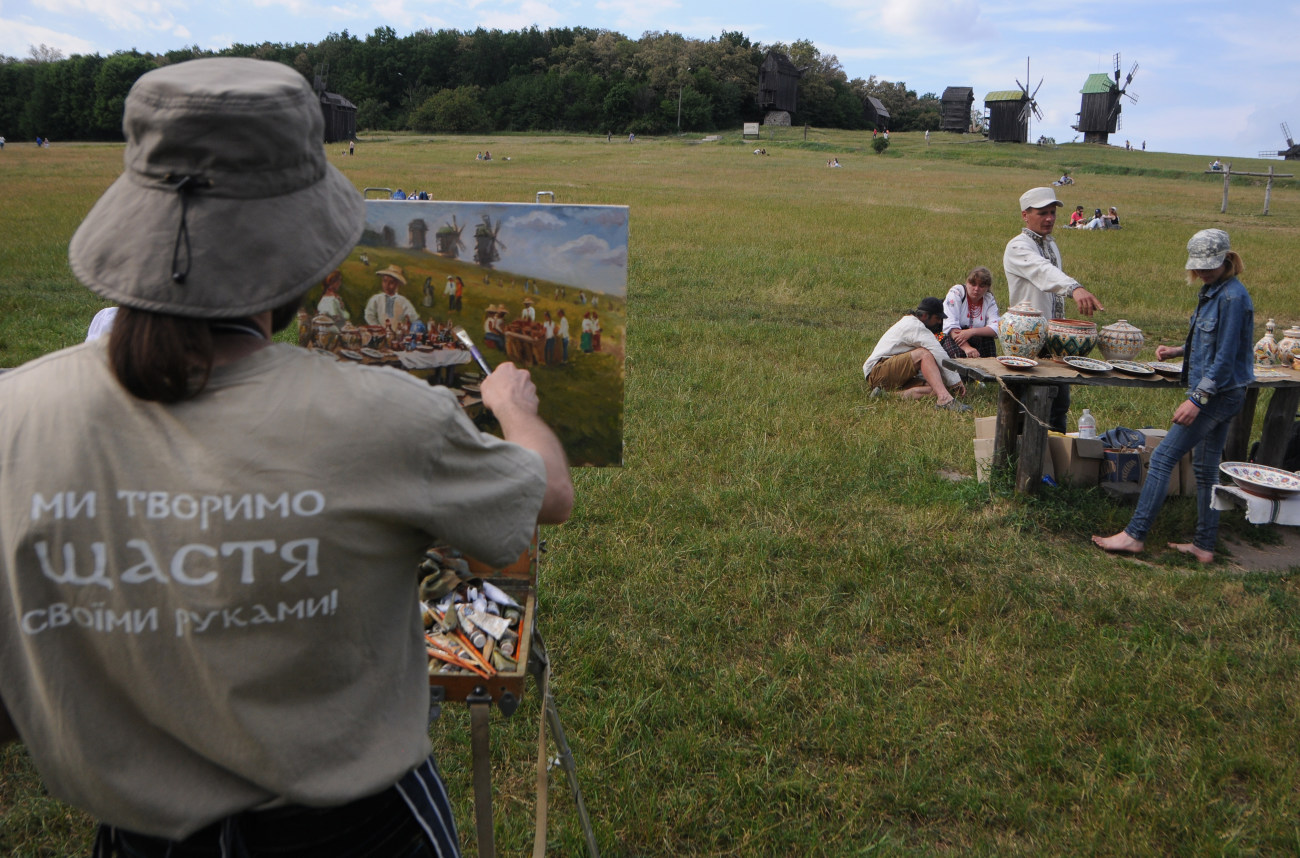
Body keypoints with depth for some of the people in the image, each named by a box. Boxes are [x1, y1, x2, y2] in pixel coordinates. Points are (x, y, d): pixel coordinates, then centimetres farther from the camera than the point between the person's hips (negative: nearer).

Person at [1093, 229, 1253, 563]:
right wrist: (1179, 351, 9)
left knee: (1162, 458, -8)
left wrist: (1197, 399, -23)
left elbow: (1225, 358, -21)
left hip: (1218, 394, -10)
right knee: (1206, 469, 14)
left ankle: (1135, 535, -4)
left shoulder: (1232, 297, -18)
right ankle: (1204, 545, 22)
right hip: (1218, 395, 10)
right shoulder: (1212, 292, 11)